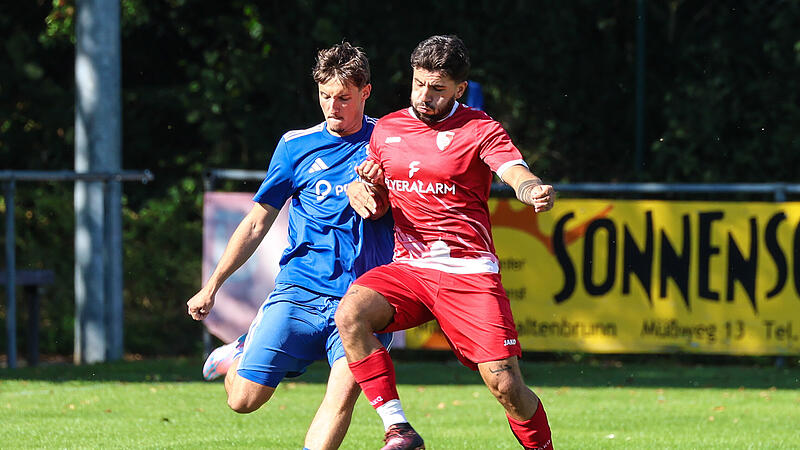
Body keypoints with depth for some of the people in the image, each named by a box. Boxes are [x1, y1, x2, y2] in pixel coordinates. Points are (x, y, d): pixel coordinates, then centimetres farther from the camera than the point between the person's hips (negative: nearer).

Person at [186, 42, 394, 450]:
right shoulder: (296, 146, 6)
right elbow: (257, 223, 13)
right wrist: (212, 286, 13)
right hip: (299, 290, 1)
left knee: (343, 394, -23)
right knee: (243, 399, -3)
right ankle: (241, 354, 30)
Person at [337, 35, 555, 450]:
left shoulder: (479, 130, 0)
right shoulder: (386, 129, 13)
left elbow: (517, 174, -16)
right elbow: (372, 202, 23)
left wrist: (537, 191, -40)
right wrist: (362, 186, -2)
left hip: (469, 273, -4)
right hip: (408, 268, 4)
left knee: (505, 384, -14)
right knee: (350, 314, -26)